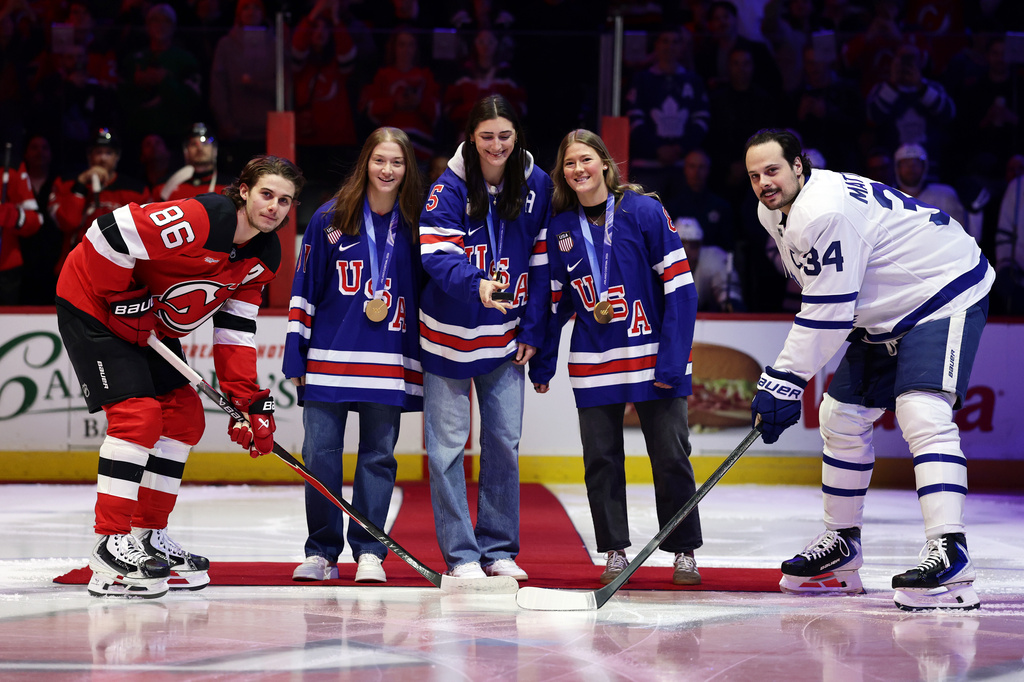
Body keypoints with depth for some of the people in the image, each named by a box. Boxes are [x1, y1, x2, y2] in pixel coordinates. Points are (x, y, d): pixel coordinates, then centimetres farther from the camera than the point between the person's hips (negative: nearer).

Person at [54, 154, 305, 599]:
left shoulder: (264, 257, -1)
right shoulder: (197, 220, -30)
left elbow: (235, 330, 4)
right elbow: (108, 234, -30)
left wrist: (248, 398, -4)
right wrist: (125, 302, -21)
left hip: (153, 327, 10)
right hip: (94, 307, -9)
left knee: (185, 418, 7)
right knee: (138, 413, -19)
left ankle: (148, 536, 17)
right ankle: (111, 547, -17)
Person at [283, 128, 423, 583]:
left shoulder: (414, 226, 6)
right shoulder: (330, 219, 2)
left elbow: (427, 288, 12)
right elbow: (304, 287, 4)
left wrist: (429, 361, 8)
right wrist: (296, 354, 0)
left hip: (389, 364, 1)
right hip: (329, 358, -1)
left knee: (378, 456, 3)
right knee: (319, 454, -1)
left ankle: (369, 551, 11)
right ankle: (321, 552, 11)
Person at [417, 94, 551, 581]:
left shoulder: (537, 185, -1)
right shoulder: (450, 187, -11)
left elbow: (541, 262, 5)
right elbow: (436, 255, -19)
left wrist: (533, 331, 2)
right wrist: (475, 286, -38)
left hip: (505, 336, 3)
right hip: (450, 333, -3)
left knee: (504, 440, 6)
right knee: (447, 442, -1)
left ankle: (499, 549, 18)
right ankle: (460, 553, 7)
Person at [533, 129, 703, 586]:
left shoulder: (645, 211, -7)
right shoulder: (560, 227, 4)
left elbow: (679, 286, -9)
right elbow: (552, 300, 12)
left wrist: (672, 359, -13)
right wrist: (543, 362, 9)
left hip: (652, 356, -3)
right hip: (592, 364, 3)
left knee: (671, 456, 1)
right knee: (600, 458, 6)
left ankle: (684, 551, 13)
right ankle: (615, 550, 17)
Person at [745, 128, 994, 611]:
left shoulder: (824, 212, -28)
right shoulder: (773, 213, 5)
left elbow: (826, 315, -27)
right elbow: (823, 302, 20)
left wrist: (783, 382, -25)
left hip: (945, 295, -11)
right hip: (886, 311, 11)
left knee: (921, 414, -27)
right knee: (841, 416, 11)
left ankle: (949, 554, -36)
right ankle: (841, 545, 24)